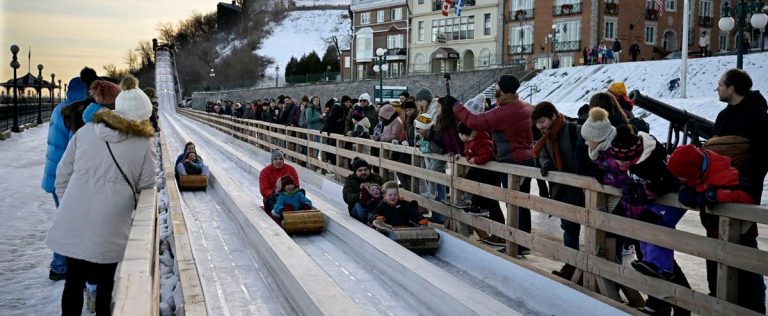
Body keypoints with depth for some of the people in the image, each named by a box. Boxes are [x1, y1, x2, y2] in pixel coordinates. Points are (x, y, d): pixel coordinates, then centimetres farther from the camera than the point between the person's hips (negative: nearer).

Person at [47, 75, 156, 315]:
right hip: (108, 231, -3)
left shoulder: (85, 132, 4)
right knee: (106, 284, 15)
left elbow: (62, 176, 8)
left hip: (71, 226, 3)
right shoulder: (144, 143, -5)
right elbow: (146, 188, -1)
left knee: (74, 281, 16)